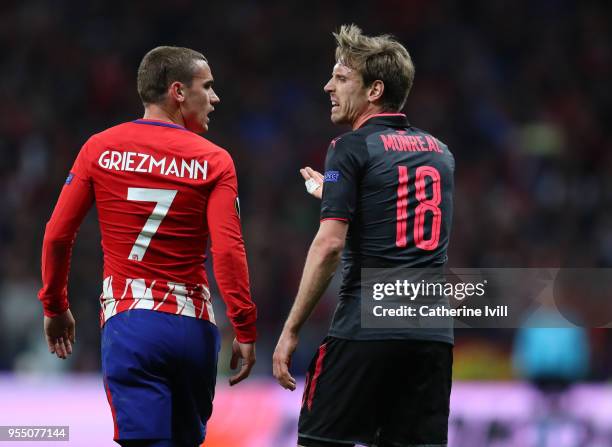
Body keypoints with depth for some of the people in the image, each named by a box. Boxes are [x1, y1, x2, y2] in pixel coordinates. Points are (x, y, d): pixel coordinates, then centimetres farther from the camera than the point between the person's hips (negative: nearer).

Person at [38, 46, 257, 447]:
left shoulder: (100, 148, 4)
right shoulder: (214, 161, -1)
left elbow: (58, 235, 3)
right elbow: (228, 249, -11)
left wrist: (55, 307, 16)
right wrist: (246, 331, -8)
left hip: (128, 323, 0)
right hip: (194, 326, 0)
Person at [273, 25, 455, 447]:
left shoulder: (352, 148, -4)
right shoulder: (439, 151, 16)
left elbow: (330, 244, -13)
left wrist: (290, 331, -9)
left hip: (365, 330, -6)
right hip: (433, 333, 6)